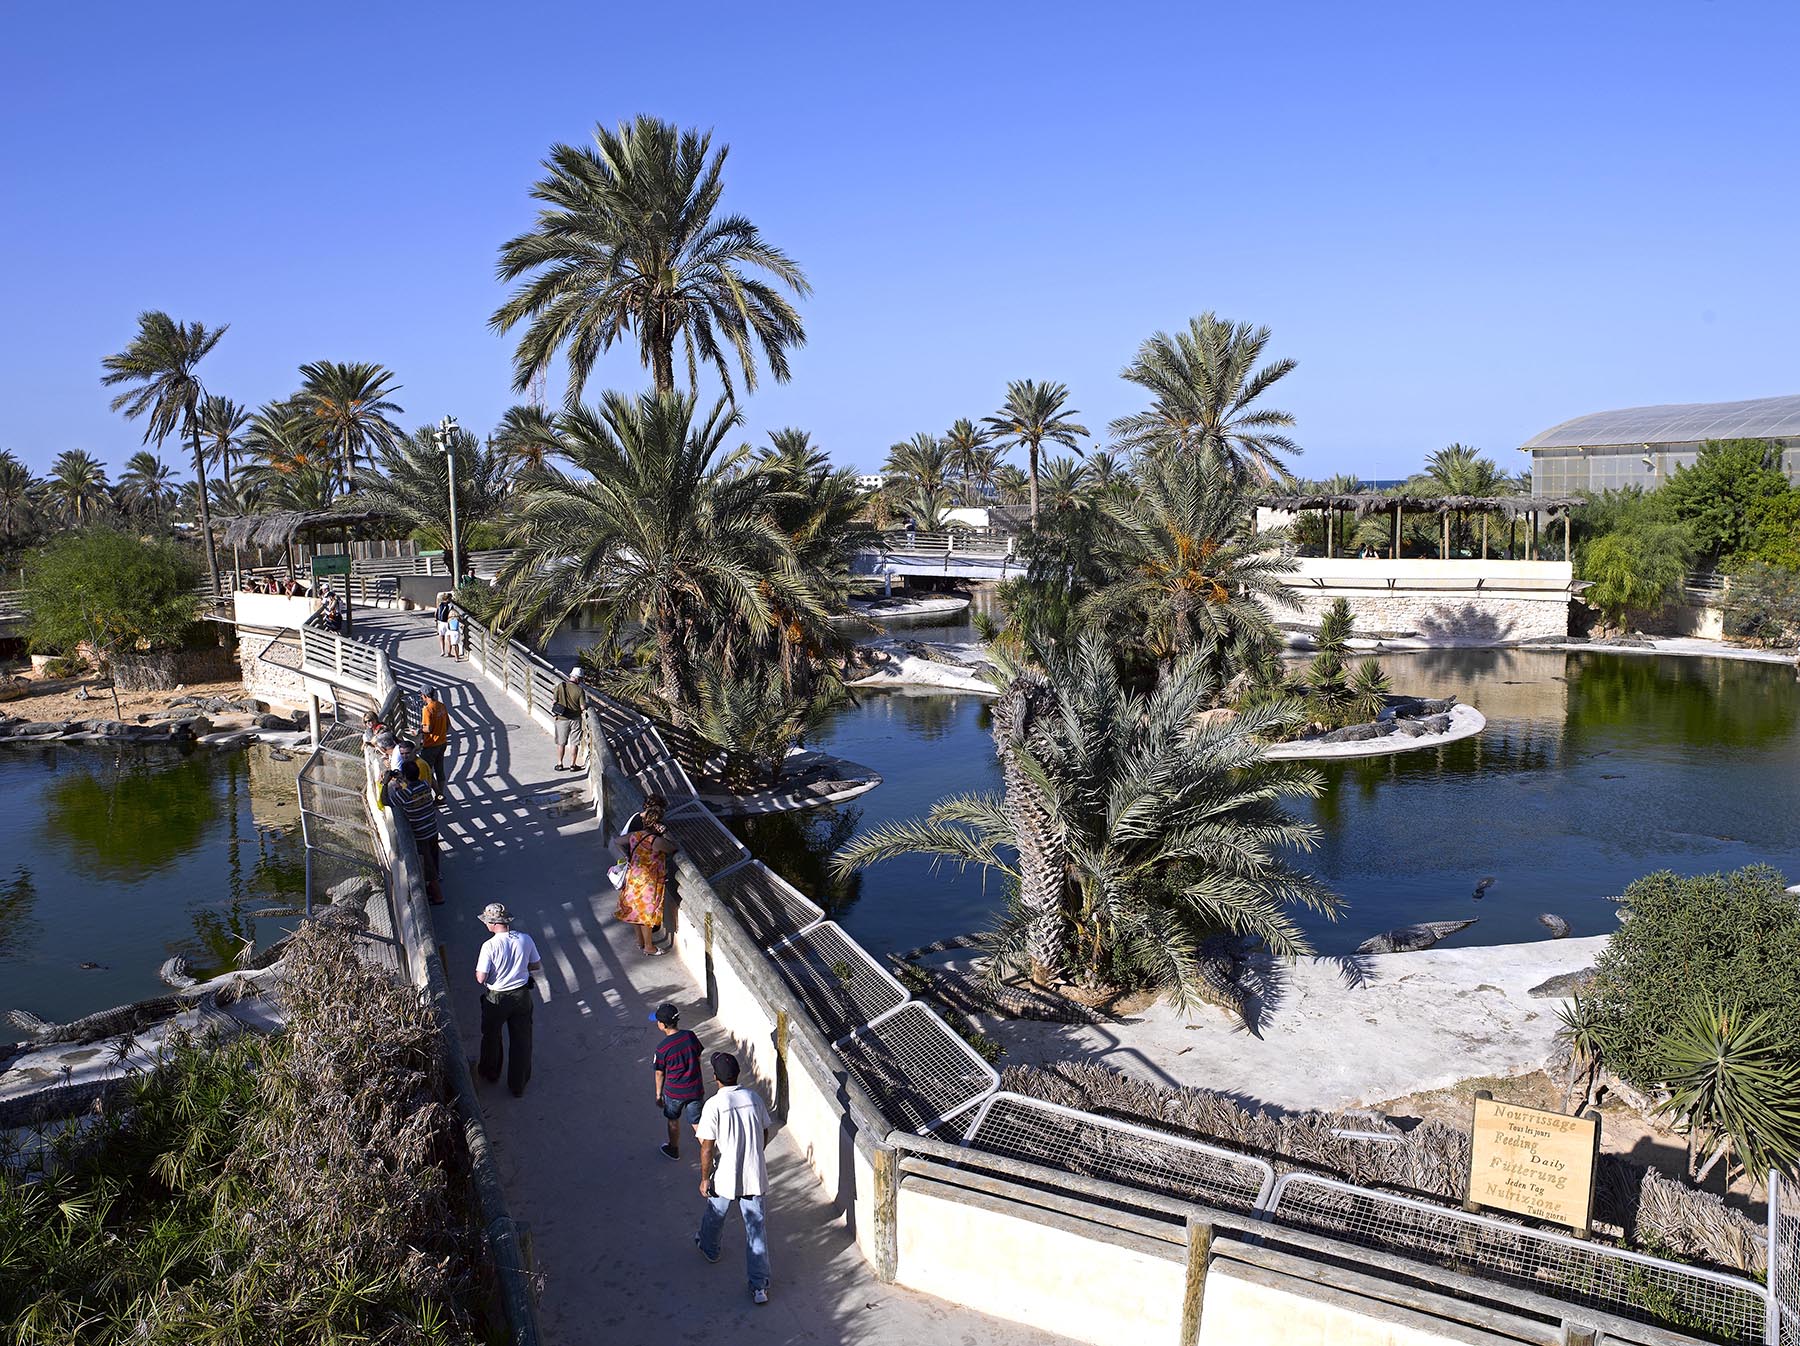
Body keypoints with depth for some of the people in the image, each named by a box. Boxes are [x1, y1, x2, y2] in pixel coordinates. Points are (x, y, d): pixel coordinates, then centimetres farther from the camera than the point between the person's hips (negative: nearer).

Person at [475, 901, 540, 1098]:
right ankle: (519, 1086, 27)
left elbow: (481, 978, -21)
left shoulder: (490, 946, -24)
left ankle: (490, 1073, 46)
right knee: (521, 1040, 16)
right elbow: (538, 966, -1)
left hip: (496, 999, -3)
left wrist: (477, 967, -1)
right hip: (522, 996, 3)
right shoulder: (525, 940, -12)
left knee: (491, 1037, 24)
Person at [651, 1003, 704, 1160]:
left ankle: (674, 1150, 44)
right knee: (697, 1123, 16)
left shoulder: (662, 1048, -22)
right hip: (695, 1090, 2)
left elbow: (660, 1074, -9)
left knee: (673, 1120, 24)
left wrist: (658, 1094, 7)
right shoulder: (690, 1036, -12)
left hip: (674, 1092, -2)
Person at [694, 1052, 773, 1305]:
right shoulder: (754, 1098, -6)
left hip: (725, 1177, -3)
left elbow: (707, 1148, -17)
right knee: (756, 1227, 9)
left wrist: (704, 1179, -3)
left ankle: (709, 1248, 55)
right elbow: (765, 1134, 6)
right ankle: (759, 1285, 9)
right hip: (754, 1175, 3)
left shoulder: (713, 1105, -20)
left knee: (714, 1216, 27)